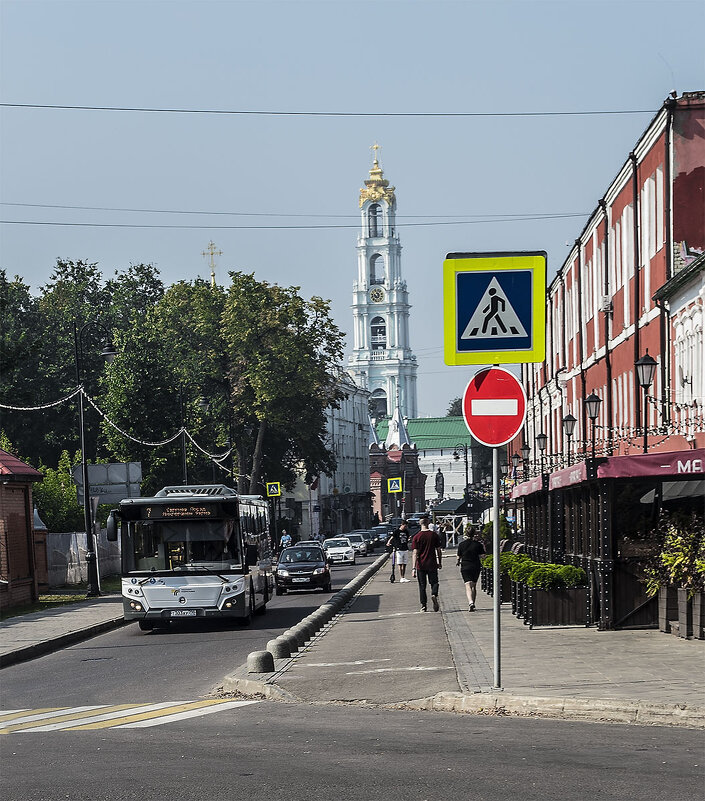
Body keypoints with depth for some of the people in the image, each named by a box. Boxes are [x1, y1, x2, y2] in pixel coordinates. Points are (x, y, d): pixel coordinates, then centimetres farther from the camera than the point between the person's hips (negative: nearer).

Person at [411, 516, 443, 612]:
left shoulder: (416, 537, -5)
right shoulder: (434, 535, -1)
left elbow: (415, 553, -9)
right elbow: (439, 550, 3)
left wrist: (413, 568, -11)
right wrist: (440, 563, 14)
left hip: (421, 565, 0)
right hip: (432, 564, 0)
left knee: (422, 586, 8)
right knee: (434, 582, 12)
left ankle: (423, 605, 6)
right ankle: (434, 594, -18)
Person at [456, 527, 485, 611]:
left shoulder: (461, 544, -3)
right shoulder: (478, 544, -3)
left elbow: (459, 557, 2)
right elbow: (482, 556, -4)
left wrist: (458, 562, 24)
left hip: (465, 567, -2)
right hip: (476, 567, 2)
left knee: (468, 586, -9)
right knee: (474, 586, 17)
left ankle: (471, 602, -31)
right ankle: (472, 604, 23)